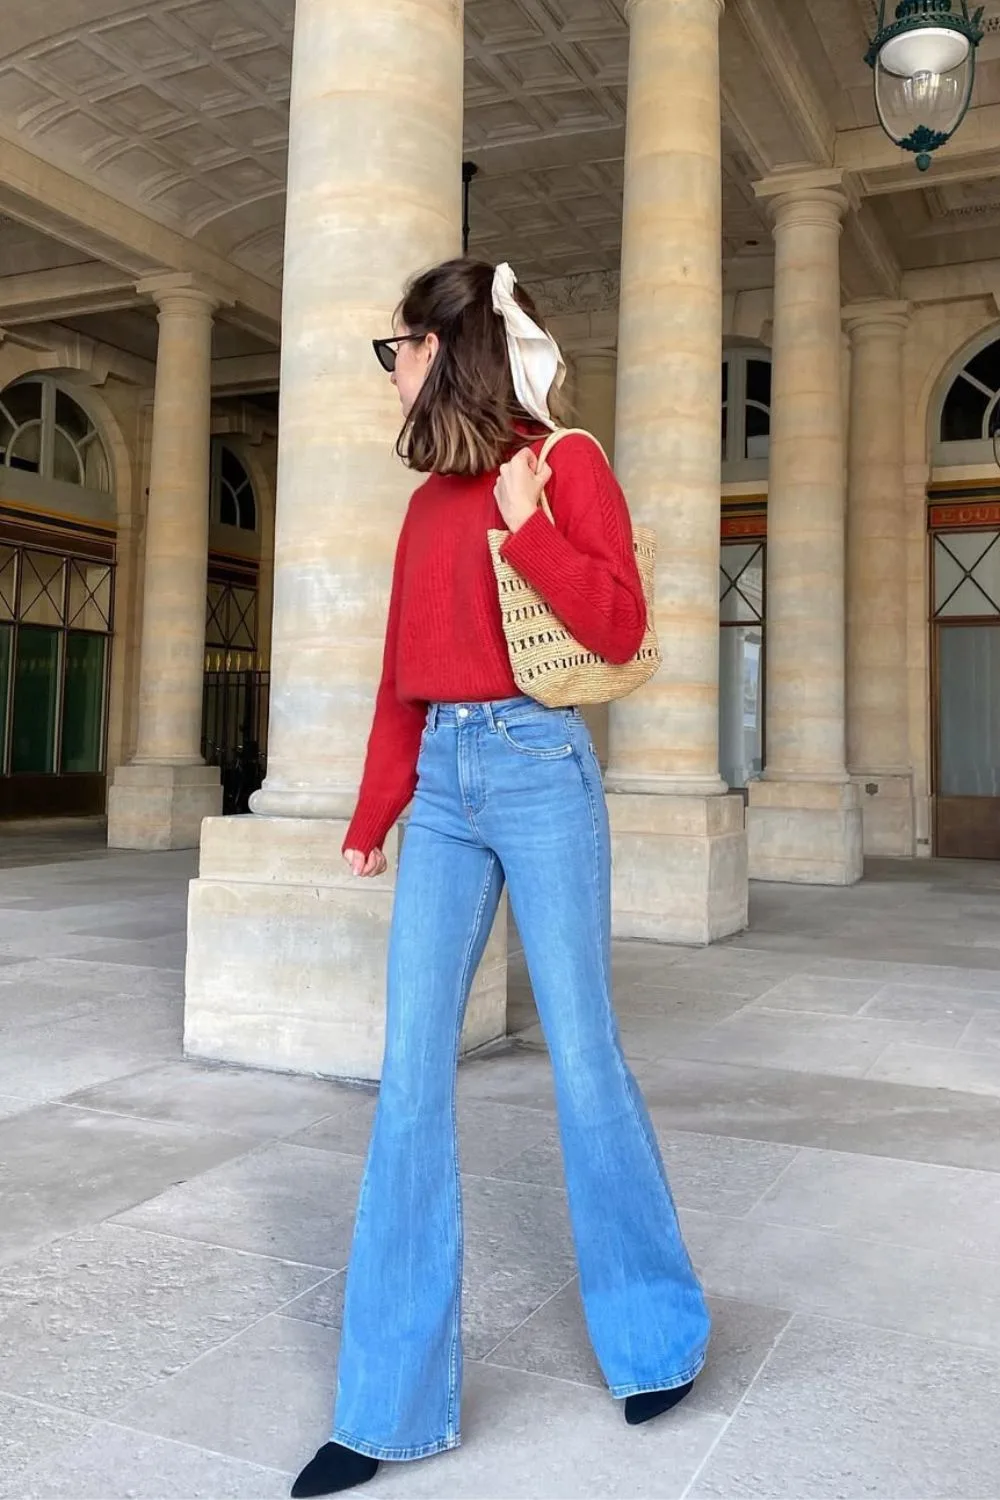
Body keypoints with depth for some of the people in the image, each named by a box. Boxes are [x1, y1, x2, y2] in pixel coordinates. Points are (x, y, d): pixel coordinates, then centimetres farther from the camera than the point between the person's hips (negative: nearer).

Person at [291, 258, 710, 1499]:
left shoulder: (565, 463, -1)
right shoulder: (430, 500, 16)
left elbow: (620, 628, -8)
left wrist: (525, 521, -15)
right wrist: (373, 813, 20)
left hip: (538, 769, -6)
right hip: (440, 782, 6)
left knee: (581, 1054, 2)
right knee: (410, 1073, 1)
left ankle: (657, 1331, 27)